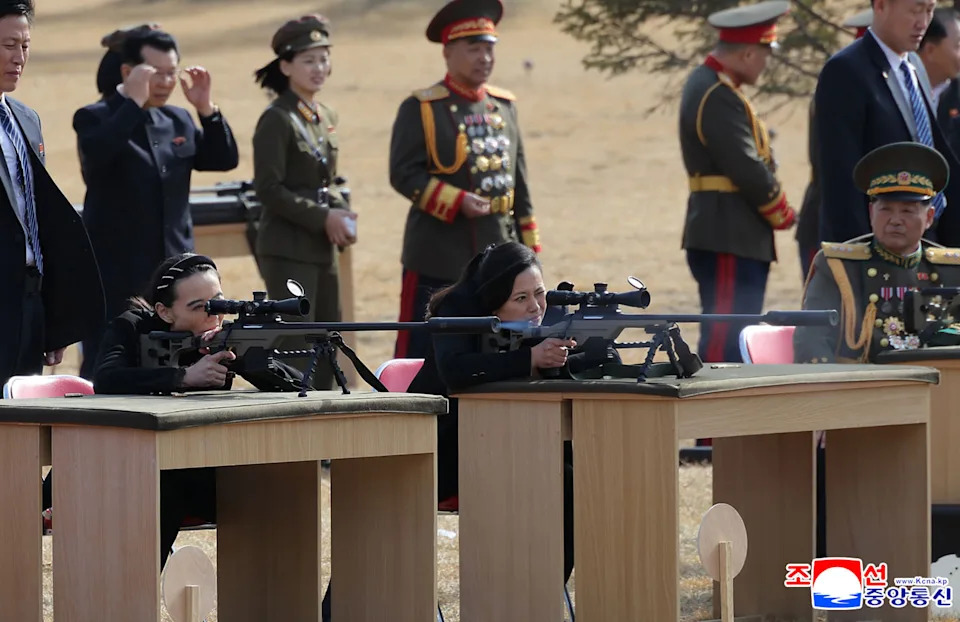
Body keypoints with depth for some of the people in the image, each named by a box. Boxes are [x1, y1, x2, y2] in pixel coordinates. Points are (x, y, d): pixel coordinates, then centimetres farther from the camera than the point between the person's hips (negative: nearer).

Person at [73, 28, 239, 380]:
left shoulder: (179, 121, 13)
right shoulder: (95, 118, -5)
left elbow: (224, 160, 8)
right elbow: (96, 154, -26)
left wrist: (207, 108, -5)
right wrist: (134, 101, -24)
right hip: (117, 278, -6)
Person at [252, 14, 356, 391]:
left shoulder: (324, 118, 13)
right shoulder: (277, 120, -11)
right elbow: (269, 189, -17)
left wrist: (342, 215, 0)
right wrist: (324, 218, -18)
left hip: (322, 247, 8)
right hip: (288, 248, -8)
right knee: (295, 345, -9)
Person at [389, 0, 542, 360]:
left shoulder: (504, 106, 13)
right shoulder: (420, 109, -5)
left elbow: (518, 181, 16)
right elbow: (404, 174, -13)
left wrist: (528, 247, 13)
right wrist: (458, 202, -24)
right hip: (438, 257, -5)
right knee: (420, 349, -1)